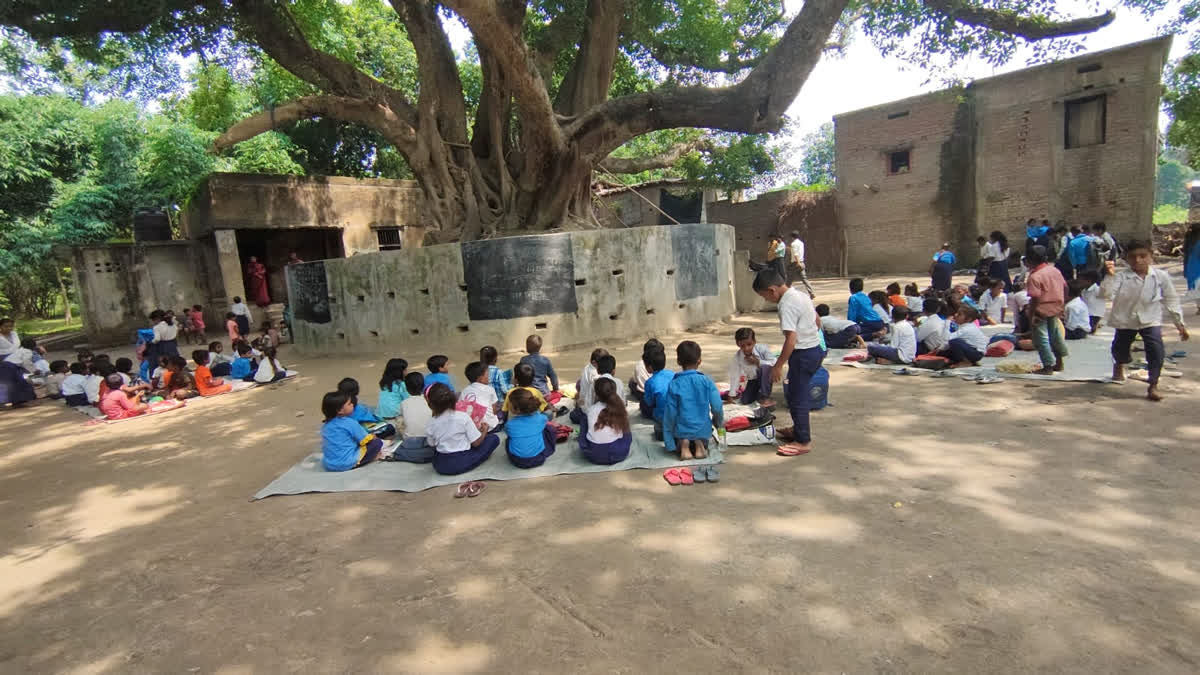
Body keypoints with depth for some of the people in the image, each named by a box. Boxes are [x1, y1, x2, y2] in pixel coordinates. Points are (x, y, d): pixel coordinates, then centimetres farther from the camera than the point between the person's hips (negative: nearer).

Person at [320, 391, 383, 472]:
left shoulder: (325, 425, 7)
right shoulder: (350, 423, -13)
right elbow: (367, 440, -5)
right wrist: (373, 436, 18)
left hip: (327, 465, 7)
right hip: (346, 464, -7)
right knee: (377, 442, -2)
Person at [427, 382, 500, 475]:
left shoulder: (432, 423, -8)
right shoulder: (463, 417, -14)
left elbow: (432, 444, 5)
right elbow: (476, 443, -10)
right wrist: (484, 431, 9)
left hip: (439, 466, 3)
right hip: (461, 464, -3)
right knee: (494, 438, 5)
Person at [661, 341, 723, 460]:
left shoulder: (674, 384, -12)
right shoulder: (706, 381, -10)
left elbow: (670, 413, -10)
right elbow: (717, 407, -9)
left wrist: (669, 444, 0)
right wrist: (719, 422, 14)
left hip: (681, 431, -1)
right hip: (703, 430, 1)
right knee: (704, 446, 35)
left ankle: (682, 445, -3)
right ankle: (699, 444, -1)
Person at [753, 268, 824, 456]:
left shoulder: (787, 305, -22)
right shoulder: (800, 295, 8)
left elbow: (791, 339, -26)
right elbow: (817, 320, 19)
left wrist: (778, 365, -21)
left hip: (803, 354, -10)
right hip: (815, 348, 10)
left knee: (797, 397, 0)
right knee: (796, 392, 22)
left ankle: (803, 441, 10)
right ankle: (800, 429, 37)